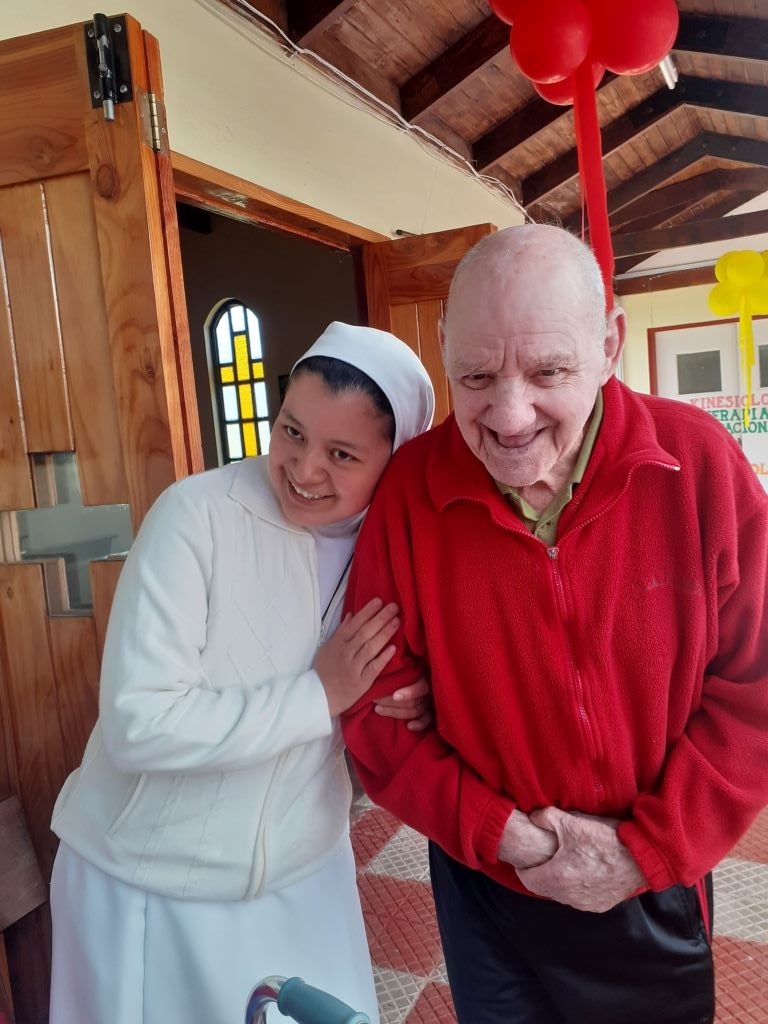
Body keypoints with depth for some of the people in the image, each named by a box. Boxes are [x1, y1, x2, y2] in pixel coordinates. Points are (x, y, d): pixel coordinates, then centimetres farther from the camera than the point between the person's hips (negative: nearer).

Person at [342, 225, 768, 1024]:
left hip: (660, 890, 1)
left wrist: (649, 847, -14)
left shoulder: (700, 464, -17)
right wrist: (498, 833, -15)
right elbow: (379, 706, -9)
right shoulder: (408, 491, -17)